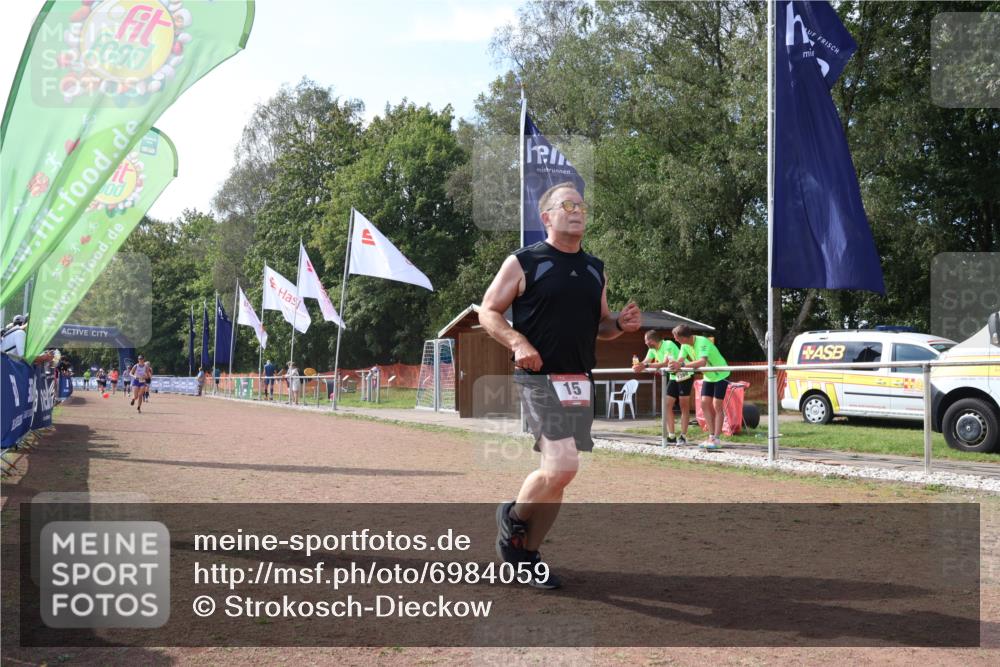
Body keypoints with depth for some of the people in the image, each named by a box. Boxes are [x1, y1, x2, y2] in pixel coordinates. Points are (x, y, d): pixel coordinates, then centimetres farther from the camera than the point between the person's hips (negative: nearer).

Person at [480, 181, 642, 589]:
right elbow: (488, 312, 0)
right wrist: (518, 342, -17)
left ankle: (526, 552, 24)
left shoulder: (595, 270, 15)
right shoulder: (522, 263, -2)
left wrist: (621, 324, 1)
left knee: (557, 472, 9)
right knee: (563, 466, -19)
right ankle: (513, 516, 10)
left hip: (581, 383, 7)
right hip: (539, 378, -6)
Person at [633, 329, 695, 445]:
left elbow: (665, 363, -35)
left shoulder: (668, 345, -25)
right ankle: (671, 436, 2)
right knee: (667, 405, 0)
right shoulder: (653, 349, 1)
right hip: (673, 377, 8)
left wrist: (646, 366, -39)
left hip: (685, 376, -8)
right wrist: (638, 366, -27)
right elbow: (645, 362, -3)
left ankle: (683, 436, -2)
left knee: (684, 407, -5)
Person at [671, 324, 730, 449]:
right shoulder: (687, 345, -6)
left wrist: (681, 365, -52)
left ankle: (716, 439, -11)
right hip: (709, 376, 8)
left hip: (720, 375, -8)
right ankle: (711, 436, 5)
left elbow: (702, 362, -46)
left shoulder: (702, 342, -31)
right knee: (705, 404, 0)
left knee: (717, 406, -10)